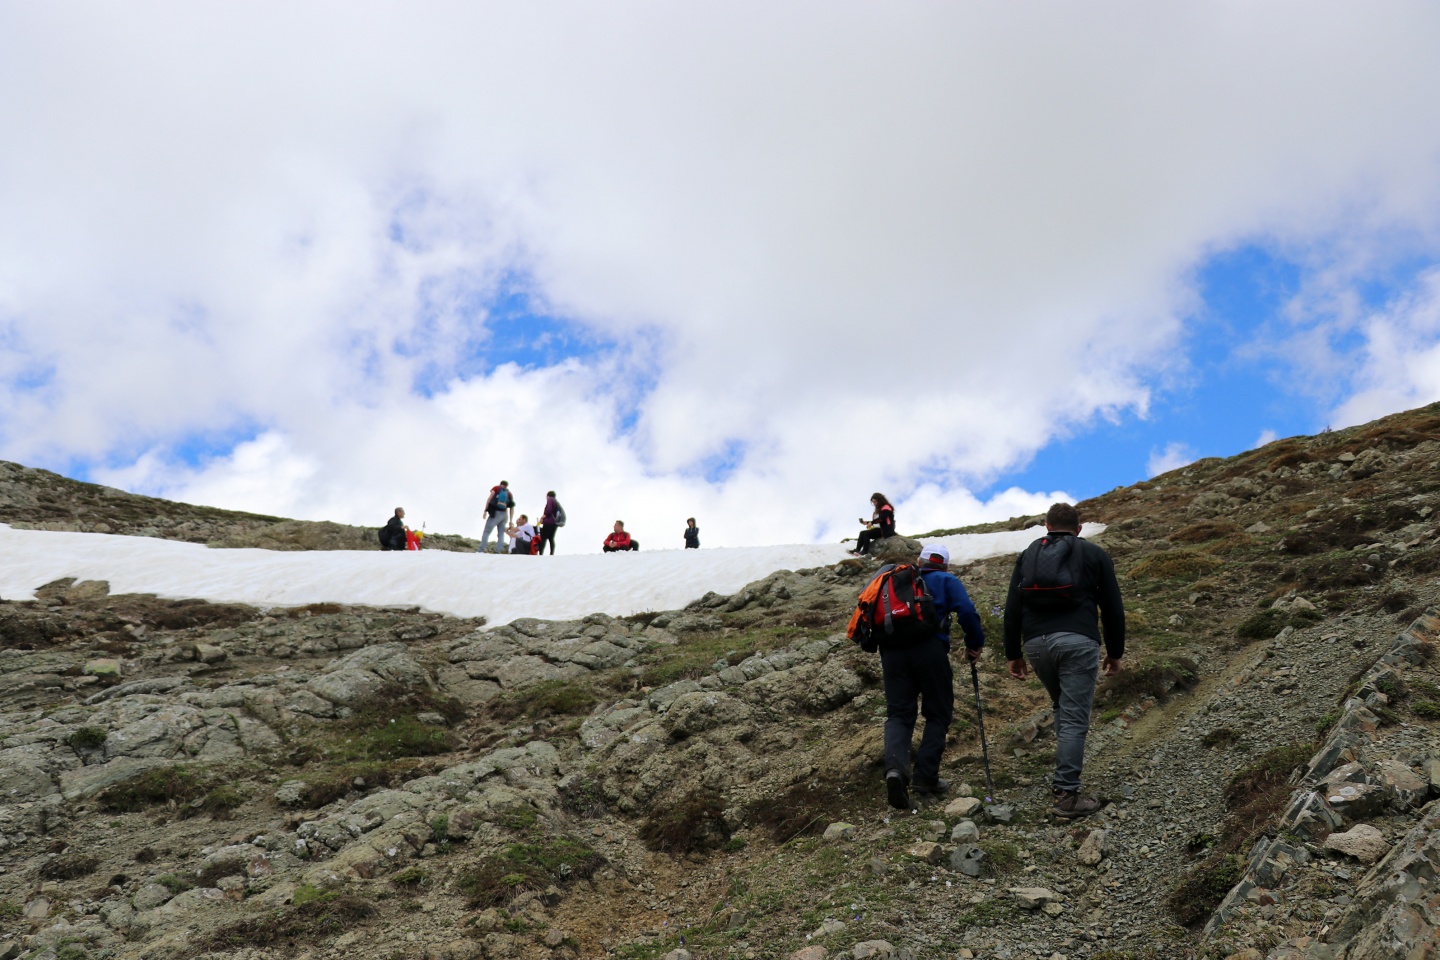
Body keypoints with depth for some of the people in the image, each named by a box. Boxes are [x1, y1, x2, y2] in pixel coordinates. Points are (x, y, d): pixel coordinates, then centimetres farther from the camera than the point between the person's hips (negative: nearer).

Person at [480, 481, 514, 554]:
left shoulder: (496, 488, 8)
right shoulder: (509, 493, 18)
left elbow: (489, 499, -6)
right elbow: (512, 508, 11)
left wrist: (485, 511, -9)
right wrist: (511, 520, 10)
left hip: (495, 513, -4)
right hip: (504, 514, 4)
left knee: (486, 532, -5)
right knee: (501, 534, 7)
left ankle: (481, 550, -17)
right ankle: (499, 551, -5)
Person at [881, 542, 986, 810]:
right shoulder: (947, 581, 13)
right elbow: (967, 612, -4)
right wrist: (975, 644, 9)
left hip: (892, 651, 3)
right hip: (930, 650, -3)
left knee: (898, 714, 4)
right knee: (938, 714, 11)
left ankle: (895, 768, -22)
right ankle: (925, 777, 5)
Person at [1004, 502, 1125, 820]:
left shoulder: (1028, 554, 18)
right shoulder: (1095, 554, 13)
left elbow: (1012, 609, 13)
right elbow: (1113, 608, 10)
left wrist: (1013, 654, 18)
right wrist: (1115, 652, 19)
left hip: (1036, 642, 3)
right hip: (1078, 641, -3)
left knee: (1062, 706, 25)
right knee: (1075, 718, -3)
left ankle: (1065, 776, 23)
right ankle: (1066, 795, -6)